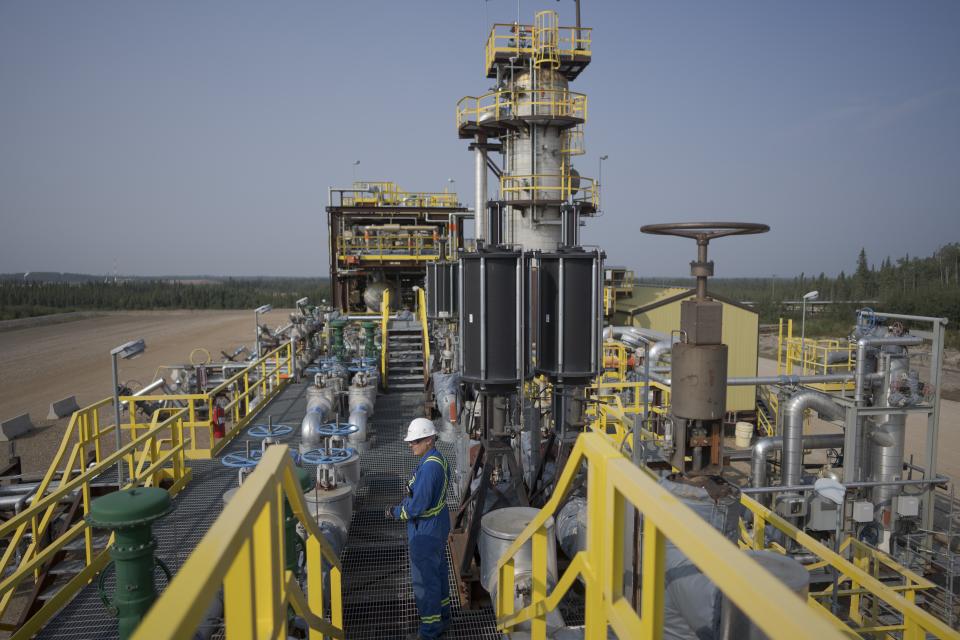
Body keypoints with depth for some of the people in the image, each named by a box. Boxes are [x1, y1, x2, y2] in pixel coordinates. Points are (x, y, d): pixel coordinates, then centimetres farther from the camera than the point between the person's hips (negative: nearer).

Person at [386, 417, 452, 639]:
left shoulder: (429, 467, -28)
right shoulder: (439, 459, 4)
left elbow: (418, 506, -28)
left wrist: (395, 512, -12)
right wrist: (405, 502, 4)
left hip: (425, 532, -10)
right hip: (438, 527, 10)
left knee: (424, 580, 5)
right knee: (438, 573, 23)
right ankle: (442, 617, 40)